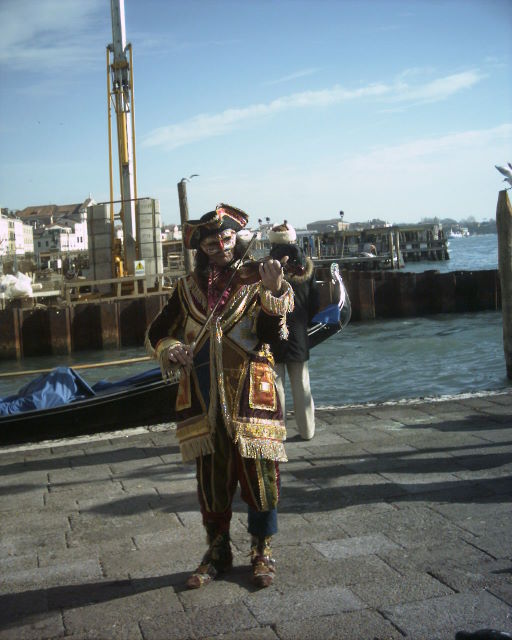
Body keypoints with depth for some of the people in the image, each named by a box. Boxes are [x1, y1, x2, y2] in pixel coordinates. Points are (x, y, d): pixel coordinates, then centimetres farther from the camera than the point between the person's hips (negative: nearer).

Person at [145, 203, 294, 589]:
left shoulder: (257, 283, -1)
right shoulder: (188, 288, 8)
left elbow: (270, 334, -16)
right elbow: (156, 334, 14)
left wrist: (274, 292, -31)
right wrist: (172, 350, -7)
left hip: (249, 398, -3)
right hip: (203, 401, 3)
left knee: (259, 477, 3)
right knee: (211, 481, 12)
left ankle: (262, 552, 21)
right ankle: (217, 553, 28)